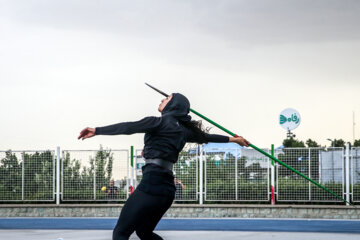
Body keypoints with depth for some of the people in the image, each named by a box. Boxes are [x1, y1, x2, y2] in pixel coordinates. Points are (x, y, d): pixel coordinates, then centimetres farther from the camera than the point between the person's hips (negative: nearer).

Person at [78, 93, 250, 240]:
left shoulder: (160, 122, -4)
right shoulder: (184, 130, 17)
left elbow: (127, 128, -11)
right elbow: (206, 137, 32)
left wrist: (97, 130, -11)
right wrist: (232, 139, 48)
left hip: (151, 183, -8)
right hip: (167, 188, 8)